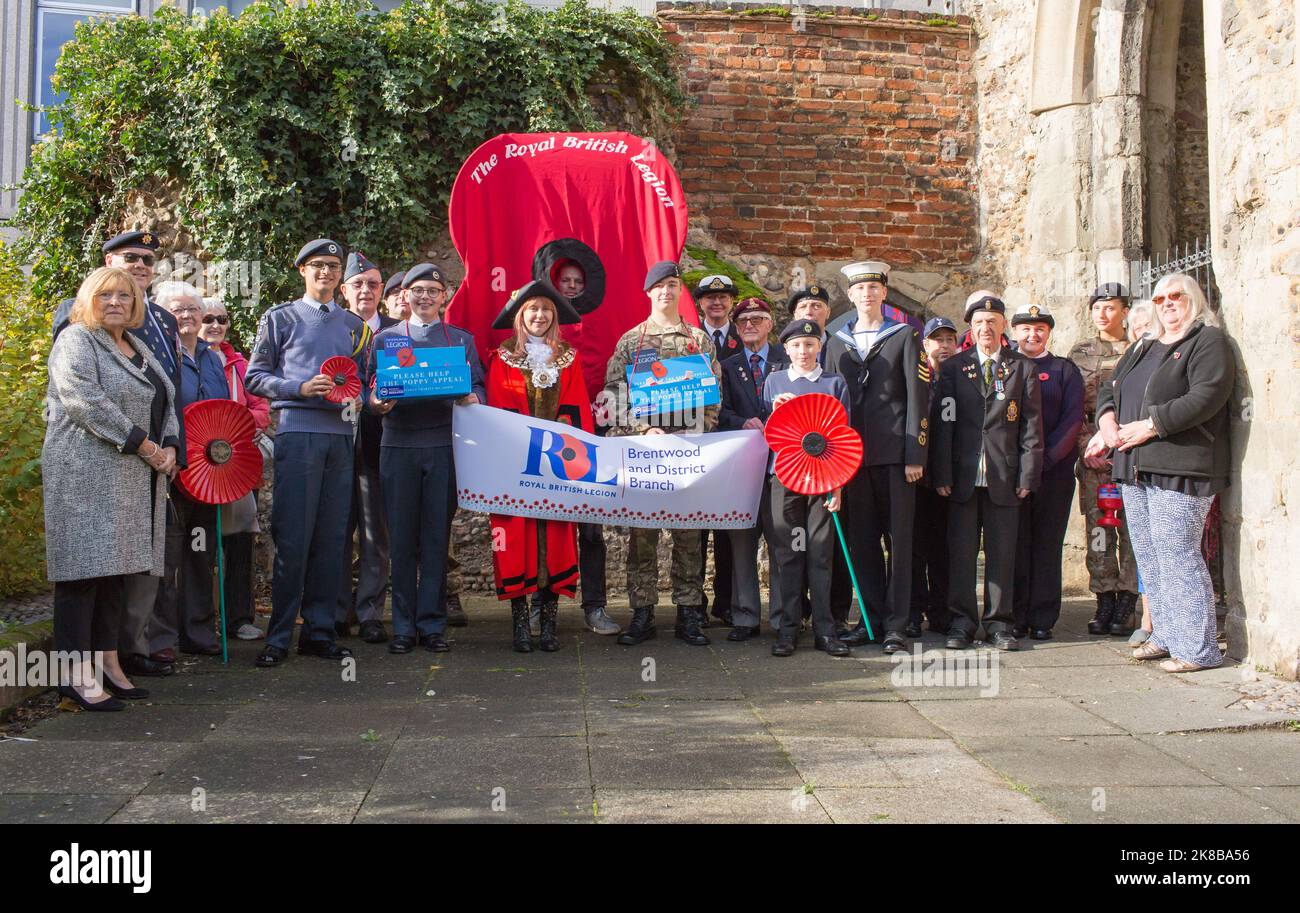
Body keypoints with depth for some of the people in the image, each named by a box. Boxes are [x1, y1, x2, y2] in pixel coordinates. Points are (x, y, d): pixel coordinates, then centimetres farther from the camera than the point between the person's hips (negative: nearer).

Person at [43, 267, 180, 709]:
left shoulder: (139, 347, 21)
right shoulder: (75, 340, -3)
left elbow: (165, 403, 21)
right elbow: (85, 400, -16)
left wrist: (169, 447, 2)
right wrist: (141, 444, -16)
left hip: (136, 477, 8)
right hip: (86, 473, -8)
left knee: (116, 568, 8)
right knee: (85, 565, -8)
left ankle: (108, 662, 13)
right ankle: (77, 673, -6)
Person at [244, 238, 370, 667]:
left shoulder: (354, 325, 20)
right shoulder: (280, 318, 9)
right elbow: (255, 377, 4)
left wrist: (360, 393, -1)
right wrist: (301, 388, -11)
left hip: (342, 434, 4)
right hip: (298, 431, -4)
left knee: (331, 538, 3)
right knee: (292, 538, -7)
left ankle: (319, 630, 10)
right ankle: (278, 636, -1)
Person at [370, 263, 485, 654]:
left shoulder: (461, 339, 16)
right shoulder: (385, 338, 16)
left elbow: (477, 387, 13)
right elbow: (371, 386, 11)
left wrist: (472, 398, -10)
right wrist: (375, 401, -12)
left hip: (443, 444, 0)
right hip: (398, 443, 0)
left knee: (436, 536, 1)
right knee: (401, 537, 1)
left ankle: (432, 625, 7)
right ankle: (404, 626, 8)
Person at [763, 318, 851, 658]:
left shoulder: (835, 383, 9)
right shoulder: (773, 382, 12)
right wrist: (774, 412, -9)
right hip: (783, 476, 1)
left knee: (820, 554, 1)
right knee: (787, 553, 1)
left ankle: (824, 630, 6)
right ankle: (789, 628, 7)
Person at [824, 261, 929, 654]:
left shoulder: (905, 336, 5)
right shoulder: (836, 342, 15)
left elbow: (917, 397, -1)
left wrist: (915, 455, -8)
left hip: (894, 452, -3)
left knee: (899, 537, -1)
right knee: (861, 539, 6)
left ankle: (896, 624, 3)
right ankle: (871, 617, 16)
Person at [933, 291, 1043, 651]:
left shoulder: (1023, 368, 9)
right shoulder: (953, 367, 8)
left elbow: (1032, 424, 5)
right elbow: (944, 423, 3)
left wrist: (1028, 474, -3)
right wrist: (942, 474, -5)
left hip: (1004, 476, 0)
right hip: (963, 476, 0)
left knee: (1002, 552, 4)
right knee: (961, 551, 3)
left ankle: (998, 623, 13)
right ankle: (962, 621, 11)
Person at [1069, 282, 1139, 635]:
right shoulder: (1080, 353, 14)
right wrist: (1087, 445, -2)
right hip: (1093, 455, 2)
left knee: (1133, 529, -3)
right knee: (1098, 532, 1)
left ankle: (1125, 605, 4)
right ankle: (1104, 602, 9)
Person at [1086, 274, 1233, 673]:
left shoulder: (1209, 341, -3)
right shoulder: (1143, 349, 22)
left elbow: (1205, 397, -16)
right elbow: (1108, 391, 22)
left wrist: (1149, 426, -16)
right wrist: (1108, 421, -1)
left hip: (1179, 469, -8)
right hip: (1135, 470, 8)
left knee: (1177, 557, -9)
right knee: (1149, 559, 10)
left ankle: (1199, 648, -2)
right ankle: (1166, 636, 19)